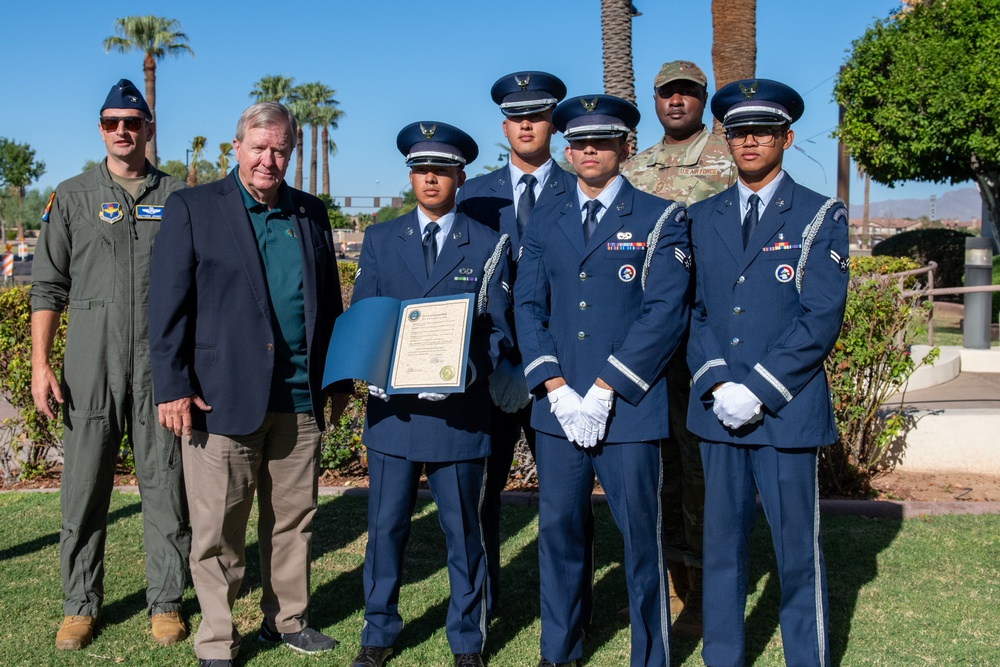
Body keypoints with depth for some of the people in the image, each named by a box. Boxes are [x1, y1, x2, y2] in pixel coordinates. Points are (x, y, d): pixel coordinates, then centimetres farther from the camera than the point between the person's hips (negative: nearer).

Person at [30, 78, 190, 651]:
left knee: (165, 484, 4)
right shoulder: (73, 196, 8)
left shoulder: (178, 197, 7)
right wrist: (40, 364, -1)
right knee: (85, 486, 4)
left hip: (161, 362, 0)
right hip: (91, 364, 1)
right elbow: (49, 286, 7)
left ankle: (166, 602, 16)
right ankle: (81, 604, 17)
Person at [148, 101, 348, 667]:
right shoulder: (192, 208, 1)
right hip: (223, 395, -4)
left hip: (300, 398, 4)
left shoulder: (312, 213, 13)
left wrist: (339, 380, 14)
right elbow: (169, 304, -4)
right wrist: (173, 387, -10)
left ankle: (288, 619, 29)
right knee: (219, 529, 4)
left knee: (295, 518, 12)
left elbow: (329, 303, 17)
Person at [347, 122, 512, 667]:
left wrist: (470, 369, -18)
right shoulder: (379, 240, 10)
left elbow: (498, 329, 1)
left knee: (463, 530, 8)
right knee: (385, 527, 8)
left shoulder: (489, 245, 5)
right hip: (392, 407, 2)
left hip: (460, 412, -1)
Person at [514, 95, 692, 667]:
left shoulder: (660, 220, 0)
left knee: (641, 538, 3)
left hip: (629, 407, -3)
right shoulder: (545, 222, 12)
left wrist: (603, 391, -13)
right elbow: (528, 307, 7)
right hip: (558, 407, 4)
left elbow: (665, 313, -9)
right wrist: (555, 388, -6)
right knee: (559, 532, 10)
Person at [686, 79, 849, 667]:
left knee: (798, 552, 4)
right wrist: (716, 383, -8)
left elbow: (820, 319, -8)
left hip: (788, 411, -3)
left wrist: (756, 389, -14)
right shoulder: (703, 218, 12)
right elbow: (692, 310, 7)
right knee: (722, 545, 11)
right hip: (717, 410, 3)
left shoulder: (821, 217, 1)